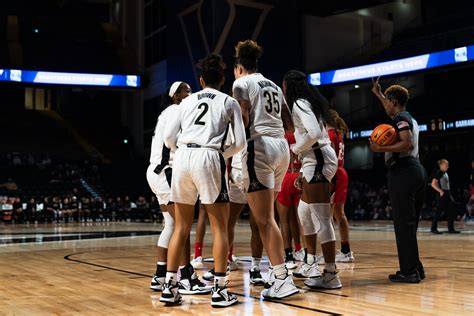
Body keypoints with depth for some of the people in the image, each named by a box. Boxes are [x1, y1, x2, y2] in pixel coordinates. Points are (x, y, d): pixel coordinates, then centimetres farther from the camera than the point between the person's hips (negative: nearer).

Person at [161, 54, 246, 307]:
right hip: (208, 157, -3)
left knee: (181, 227, 12)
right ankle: (219, 290, 1)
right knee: (220, 227, 4)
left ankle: (169, 287, 12)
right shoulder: (229, 102, 13)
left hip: (182, 158, 4)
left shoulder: (188, 101, 20)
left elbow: (169, 138, 14)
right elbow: (240, 143, 7)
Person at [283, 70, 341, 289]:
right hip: (316, 161, 11)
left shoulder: (299, 104, -10)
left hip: (317, 162, -11)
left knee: (321, 218, -9)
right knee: (304, 213, 19)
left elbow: (314, 133, -23)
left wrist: (295, 149, -8)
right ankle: (311, 264, 29)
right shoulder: (310, 102, 19)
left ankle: (331, 274, -7)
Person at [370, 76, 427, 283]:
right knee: (410, 223, 13)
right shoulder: (409, 118, 22)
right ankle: (415, 268, 17)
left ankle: (409, 271, -9)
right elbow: (392, 109, 43)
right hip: (416, 171, 10)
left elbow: (407, 144, -23)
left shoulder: (400, 119, -8)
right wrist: (378, 93, 50)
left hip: (403, 173, -10)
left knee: (403, 223, -9)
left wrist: (381, 149, -20)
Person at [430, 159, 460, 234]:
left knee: (451, 212, 7)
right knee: (438, 211, -4)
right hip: (442, 195, -9)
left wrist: (450, 194, 18)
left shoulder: (445, 173, 14)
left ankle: (451, 229, 13)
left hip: (447, 194, 9)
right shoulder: (439, 173, -11)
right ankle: (433, 228, 4)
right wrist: (441, 191, -23)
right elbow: (433, 184, -18)